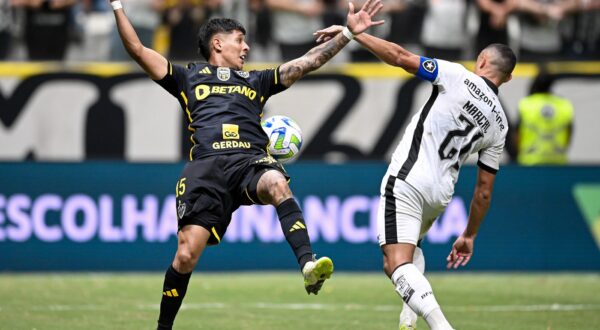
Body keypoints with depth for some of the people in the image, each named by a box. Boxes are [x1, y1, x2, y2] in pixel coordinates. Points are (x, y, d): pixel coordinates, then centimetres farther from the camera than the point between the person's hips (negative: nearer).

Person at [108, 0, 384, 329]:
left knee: (277, 184, -36)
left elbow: (307, 62, 30)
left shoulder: (256, 81, 33)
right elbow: (137, 50, 21)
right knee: (186, 254, -13)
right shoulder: (189, 77, 26)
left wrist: (348, 33, 24)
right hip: (206, 165, -1)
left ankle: (308, 265, -53)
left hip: (252, 160, 1)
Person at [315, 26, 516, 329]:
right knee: (411, 247, 33)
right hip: (440, 195, 7)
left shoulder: (459, 77, -3)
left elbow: (400, 57, -10)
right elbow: (484, 190, 14)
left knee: (396, 264, -13)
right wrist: (469, 236, 24)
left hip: (408, 180, -7)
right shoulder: (499, 125, 12)